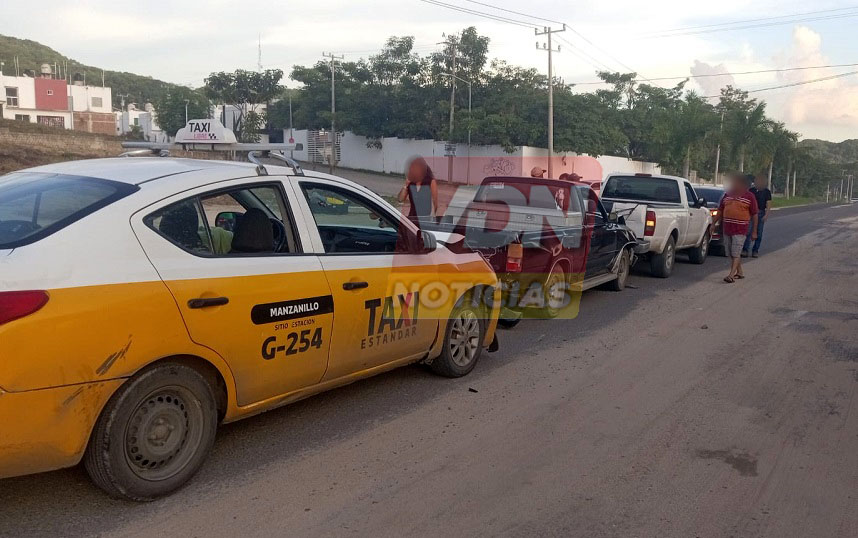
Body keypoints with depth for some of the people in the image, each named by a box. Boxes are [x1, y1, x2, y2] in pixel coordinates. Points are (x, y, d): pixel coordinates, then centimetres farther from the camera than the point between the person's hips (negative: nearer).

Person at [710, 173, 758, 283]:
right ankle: (740, 272, 24)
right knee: (731, 253, 11)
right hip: (727, 229, 6)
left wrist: (754, 231, -3)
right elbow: (720, 211, 17)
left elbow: (754, 215, -1)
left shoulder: (749, 196, -2)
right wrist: (713, 224, 12)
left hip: (740, 230, -5)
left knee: (736, 253, -10)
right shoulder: (727, 194, 10)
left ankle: (731, 275, -14)